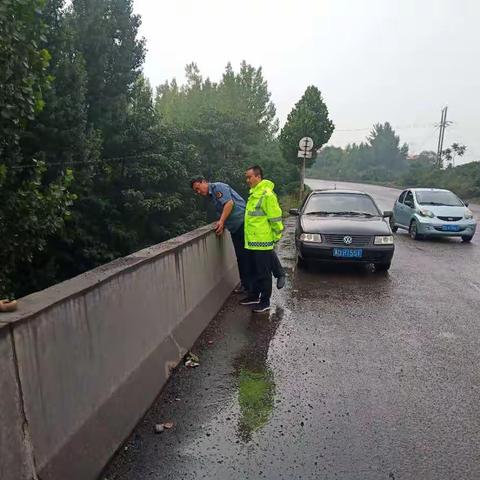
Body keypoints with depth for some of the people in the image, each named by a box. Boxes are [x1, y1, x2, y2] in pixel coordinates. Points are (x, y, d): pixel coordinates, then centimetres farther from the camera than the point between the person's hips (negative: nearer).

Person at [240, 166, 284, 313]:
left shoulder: (267, 195, -18)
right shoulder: (253, 194, 13)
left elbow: (275, 219, -17)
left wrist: (276, 237, -10)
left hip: (263, 243, -9)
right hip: (252, 242, 9)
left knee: (264, 274, 2)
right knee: (254, 272, 20)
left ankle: (265, 302, 13)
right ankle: (254, 296, 34)